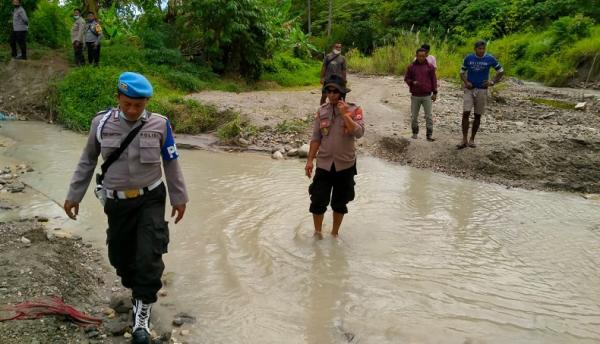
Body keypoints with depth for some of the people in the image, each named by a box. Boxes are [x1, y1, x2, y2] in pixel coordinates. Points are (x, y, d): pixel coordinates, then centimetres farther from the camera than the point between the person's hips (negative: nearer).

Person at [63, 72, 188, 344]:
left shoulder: (159, 125, -8)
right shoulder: (101, 123, -6)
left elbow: (171, 163, 2)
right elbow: (87, 161, 7)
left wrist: (179, 198, 5)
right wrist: (74, 196, 10)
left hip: (150, 199, -2)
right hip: (117, 202, 2)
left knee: (150, 255, -9)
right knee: (120, 255, 10)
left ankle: (142, 315, 6)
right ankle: (141, 293, 37)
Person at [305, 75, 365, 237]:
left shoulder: (354, 110, -7)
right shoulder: (322, 111, 0)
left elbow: (359, 133, -21)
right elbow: (316, 138, 2)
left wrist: (345, 114, -24)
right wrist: (310, 160, -1)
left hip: (345, 165, -1)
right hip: (324, 164, 1)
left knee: (339, 203, 13)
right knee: (318, 201, 2)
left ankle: (335, 233, 32)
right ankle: (317, 233, 24)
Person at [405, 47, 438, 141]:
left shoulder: (430, 66, 3)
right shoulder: (411, 67, 3)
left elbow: (434, 80, 6)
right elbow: (406, 78, 8)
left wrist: (435, 93, 3)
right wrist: (412, 82, -13)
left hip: (427, 96, -1)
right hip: (415, 96, 1)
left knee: (429, 116, -3)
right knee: (414, 116, 8)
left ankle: (429, 135, 0)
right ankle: (415, 133, 24)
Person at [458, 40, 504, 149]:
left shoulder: (490, 59, -3)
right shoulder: (468, 58, -2)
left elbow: (501, 71, 9)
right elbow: (462, 72, 9)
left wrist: (493, 82, -4)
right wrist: (466, 82, -8)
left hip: (482, 90, 0)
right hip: (469, 89, 0)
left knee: (477, 115, 6)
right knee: (465, 113, -12)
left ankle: (472, 139, 19)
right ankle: (464, 140, -7)